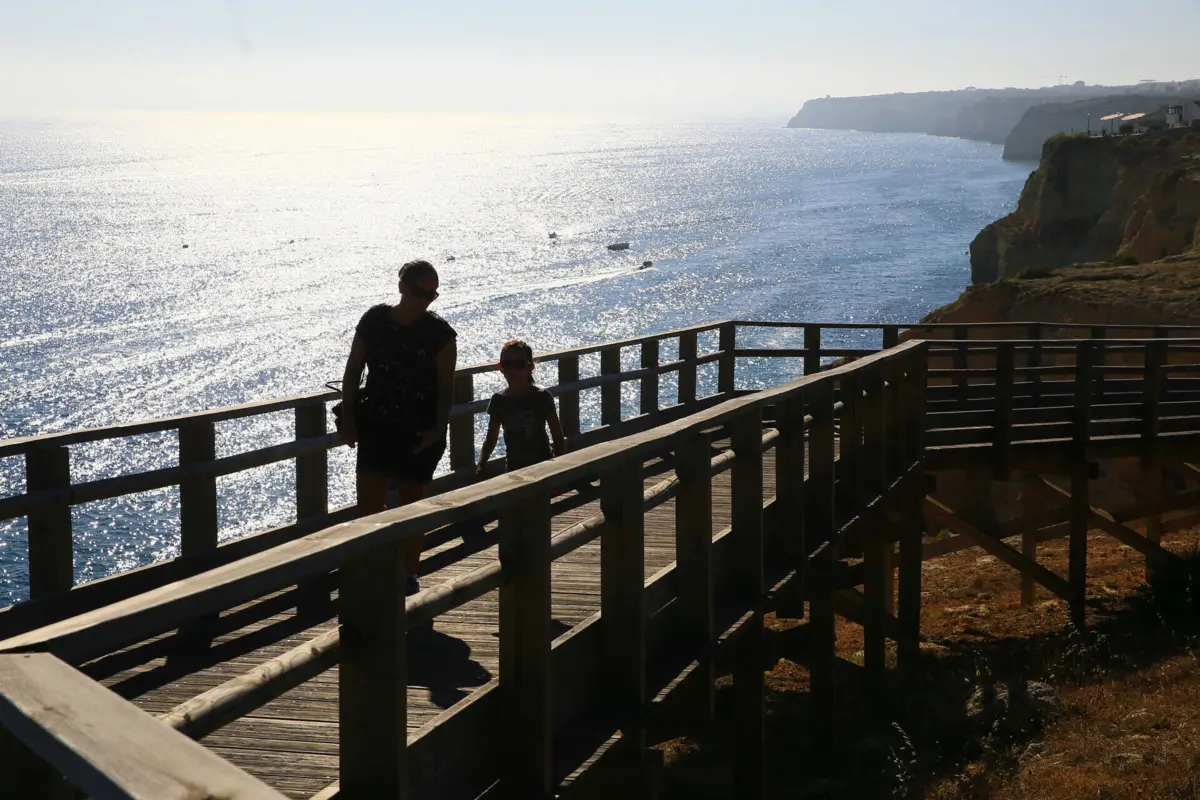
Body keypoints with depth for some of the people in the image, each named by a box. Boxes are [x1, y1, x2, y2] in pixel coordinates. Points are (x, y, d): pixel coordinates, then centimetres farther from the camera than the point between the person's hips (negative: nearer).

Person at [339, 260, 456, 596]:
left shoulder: (439, 333, -5)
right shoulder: (374, 320, 0)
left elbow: (446, 386, -6)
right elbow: (353, 371, 6)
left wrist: (438, 428, -19)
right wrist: (348, 417, -1)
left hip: (419, 433, -2)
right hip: (376, 426, 2)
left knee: (411, 504, 6)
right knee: (368, 501, -4)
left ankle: (409, 575, 19)